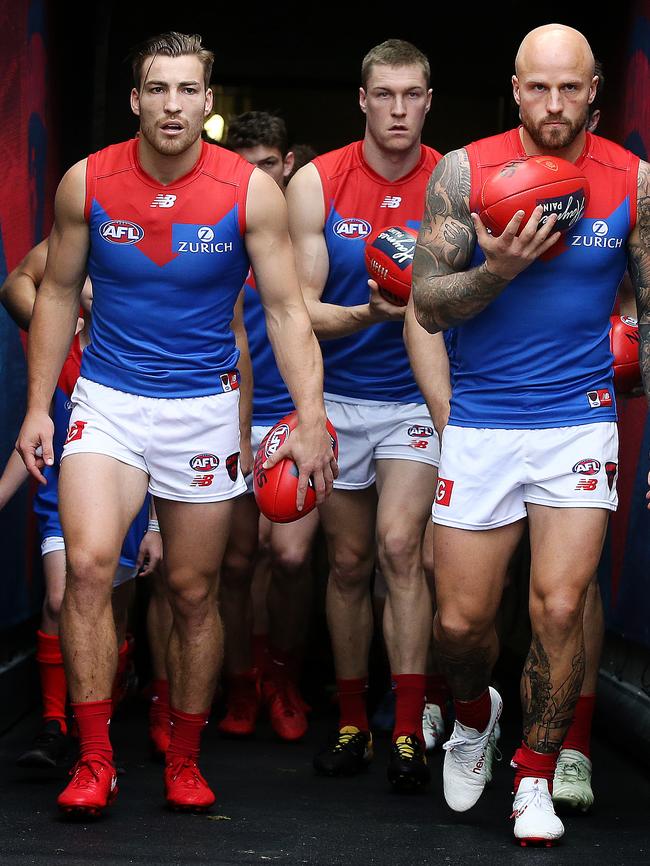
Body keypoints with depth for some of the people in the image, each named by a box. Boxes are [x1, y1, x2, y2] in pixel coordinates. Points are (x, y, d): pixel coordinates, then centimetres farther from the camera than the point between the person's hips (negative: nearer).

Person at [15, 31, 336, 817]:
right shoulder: (87, 184, -4)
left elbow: (286, 310, -5)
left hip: (204, 407, 0)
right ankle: (94, 760, -12)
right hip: (108, 398, 0)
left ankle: (184, 762, 24)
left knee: (194, 593, 7)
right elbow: (58, 295, 7)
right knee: (89, 561, -21)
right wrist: (38, 406, 3)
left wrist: (311, 417, -15)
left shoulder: (251, 192, -8)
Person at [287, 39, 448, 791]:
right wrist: (367, 314, -23)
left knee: (399, 546, -17)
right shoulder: (316, 184, -4)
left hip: (417, 397, -2)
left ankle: (408, 732, -14)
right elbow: (301, 309, -5)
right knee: (348, 562, 8)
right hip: (339, 396, 2)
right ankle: (352, 722, 21)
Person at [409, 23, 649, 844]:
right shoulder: (465, 172, -4)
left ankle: (535, 781, 10)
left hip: (579, 419, 0)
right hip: (481, 421, 1)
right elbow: (426, 305, -2)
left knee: (559, 607, -9)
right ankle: (473, 712, 37)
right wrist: (497, 272, -21)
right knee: (460, 620, 3)